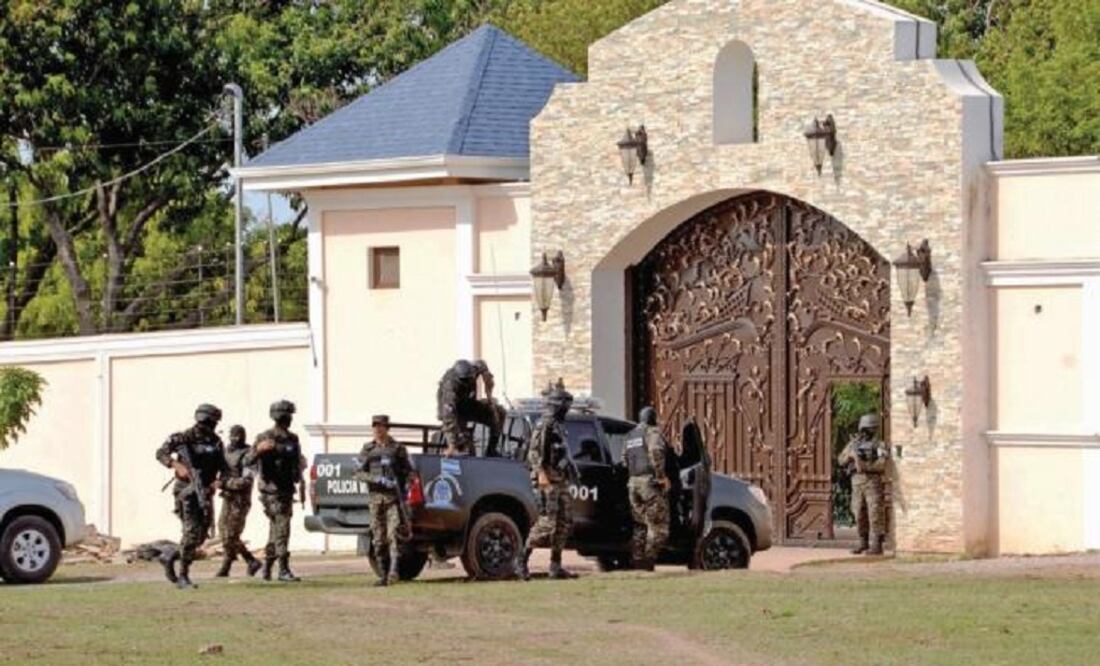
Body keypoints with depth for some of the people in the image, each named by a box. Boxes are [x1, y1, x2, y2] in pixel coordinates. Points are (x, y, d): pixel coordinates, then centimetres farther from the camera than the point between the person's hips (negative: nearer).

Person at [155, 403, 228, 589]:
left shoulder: (215, 442, 7)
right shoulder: (184, 438, -10)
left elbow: (224, 467, 6)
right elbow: (161, 453, -17)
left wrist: (218, 481, -15)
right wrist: (177, 466, -32)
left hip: (205, 492, 6)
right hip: (187, 491, -6)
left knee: (201, 535, 5)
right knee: (192, 532, -14)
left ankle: (170, 557, 27)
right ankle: (183, 577, -7)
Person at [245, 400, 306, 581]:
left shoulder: (293, 439, 12)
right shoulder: (265, 438, -8)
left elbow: (298, 464, 20)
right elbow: (248, 461, -14)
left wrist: (302, 486, 19)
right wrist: (258, 450, -34)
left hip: (287, 491, 7)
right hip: (272, 491, -7)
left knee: (276, 532, 13)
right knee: (282, 528, -14)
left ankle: (267, 568, 23)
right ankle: (283, 570, -15)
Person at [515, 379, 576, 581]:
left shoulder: (558, 426, 20)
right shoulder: (545, 424, -10)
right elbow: (534, 451, -20)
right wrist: (541, 473, -29)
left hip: (560, 480, 10)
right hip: (547, 480, -10)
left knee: (564, 522, 7)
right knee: (547, 522, -14)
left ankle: (556, 566, 8)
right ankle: (522, 560, -10)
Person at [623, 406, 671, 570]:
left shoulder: (630, 436, 20)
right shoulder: (652, 432, -5)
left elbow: (624, 459, 21)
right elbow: (656, 452, -21)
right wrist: (661, 476, -17)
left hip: (633, 483, 8)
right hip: (650, 482, -8)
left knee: (640, 525, 14)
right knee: (658, 525, -5)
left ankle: (638, 560, 12)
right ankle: (649, 559, -12)